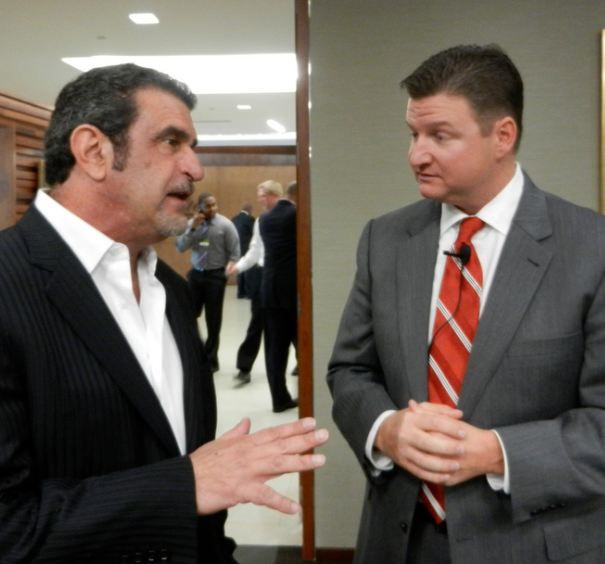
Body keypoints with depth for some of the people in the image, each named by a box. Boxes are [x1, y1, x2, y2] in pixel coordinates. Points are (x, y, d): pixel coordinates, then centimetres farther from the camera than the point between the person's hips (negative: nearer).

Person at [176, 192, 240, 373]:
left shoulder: (225, 224, -7)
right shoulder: (192, 223, 4)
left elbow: (234, 252, -6)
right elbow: (180, 247, -4)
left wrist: (228, 271, -12)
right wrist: (192, 228, -14)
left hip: (216, 275, -3)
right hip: (195, 273, 3)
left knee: (213, 319, 5)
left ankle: (210, 359, 17)